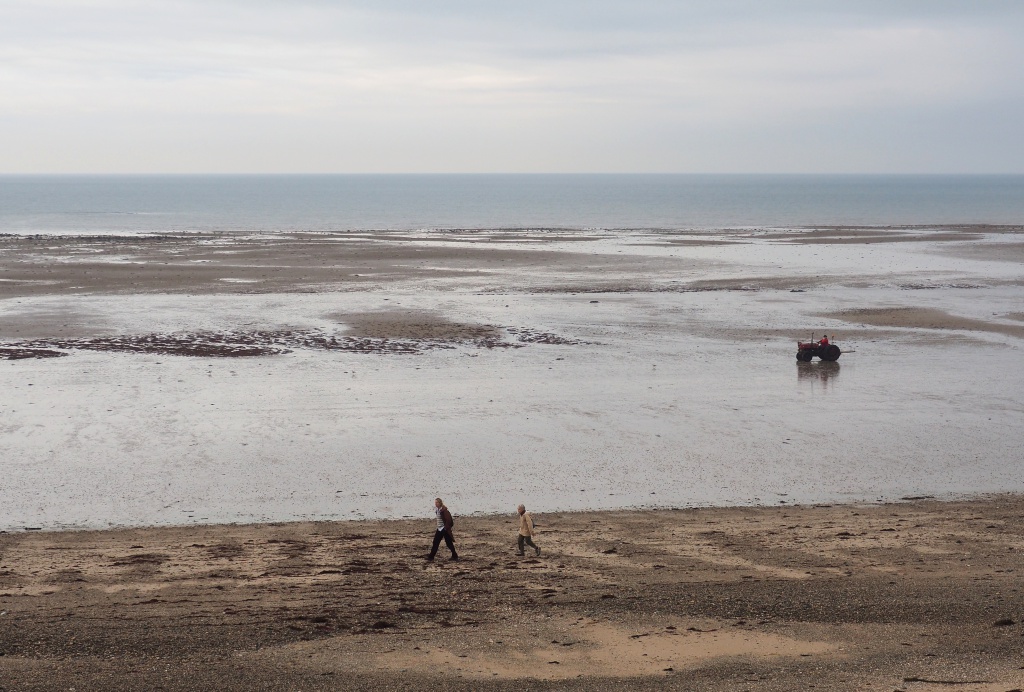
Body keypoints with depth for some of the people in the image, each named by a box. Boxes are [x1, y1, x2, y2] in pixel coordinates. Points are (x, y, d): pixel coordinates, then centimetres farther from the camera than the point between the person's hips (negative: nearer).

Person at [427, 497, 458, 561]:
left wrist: (446, 528, -18)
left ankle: (455, 556, 13)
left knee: (449, 543, 1)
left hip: (444, 529, -9)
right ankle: (431, 557, 7)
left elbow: (448, 519, -20)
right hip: (440, 529, 9)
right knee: (435, 543, 5)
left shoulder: (444, 510, -17)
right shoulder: (437, 510, 9)